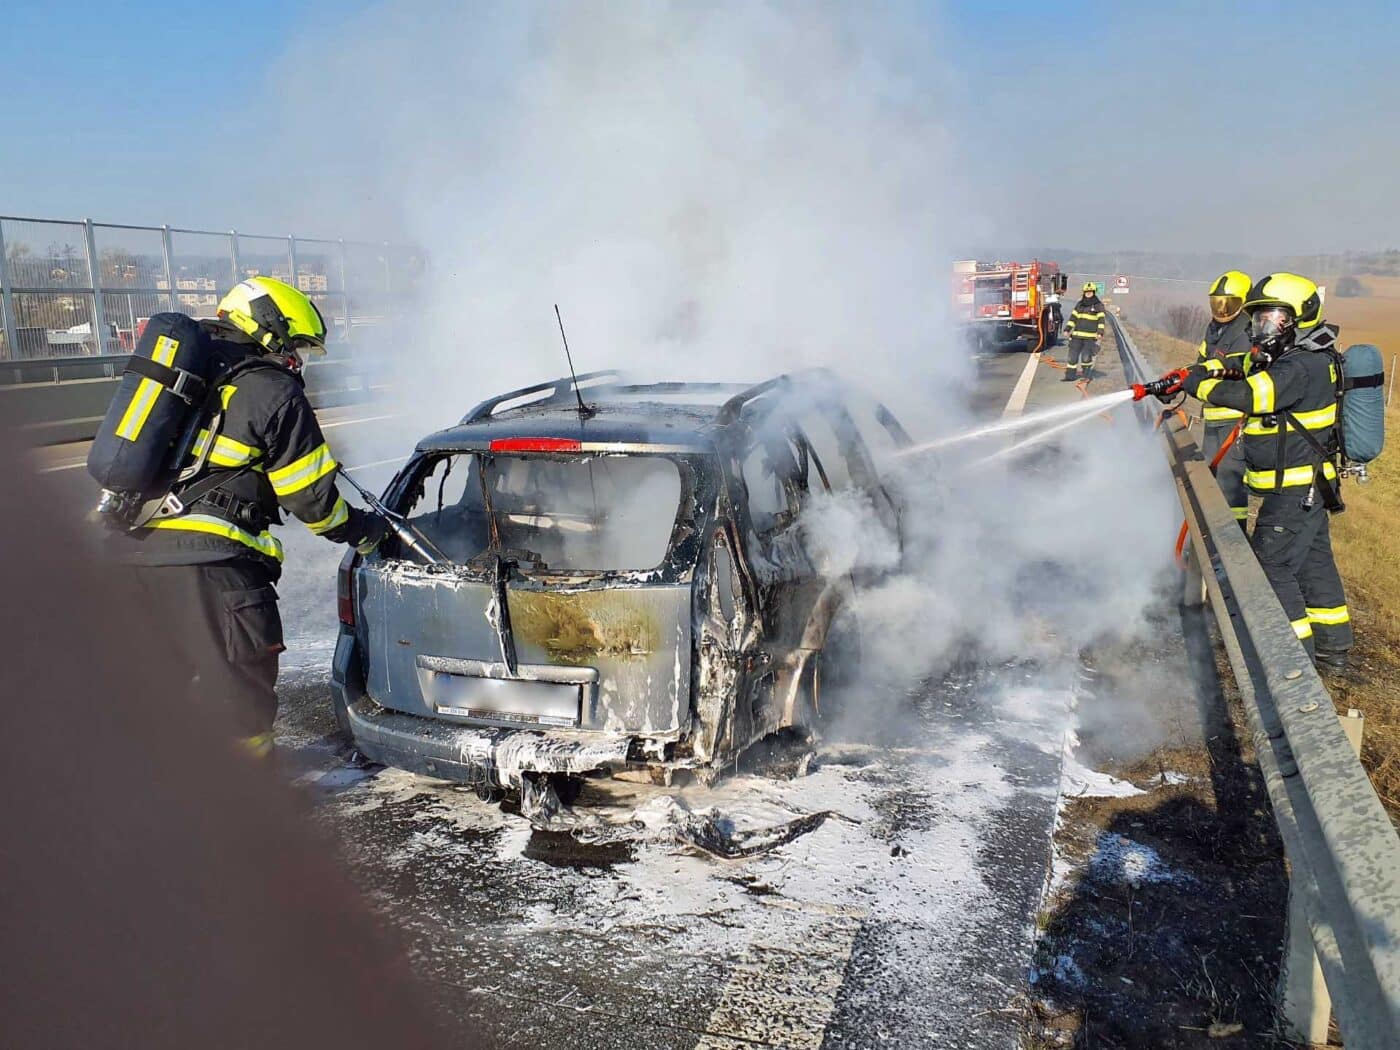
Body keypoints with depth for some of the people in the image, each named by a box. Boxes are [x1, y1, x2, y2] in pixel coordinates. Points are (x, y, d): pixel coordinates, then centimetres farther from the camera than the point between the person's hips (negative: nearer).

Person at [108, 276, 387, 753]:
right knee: (241, 685, 4)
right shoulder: (275, 394, -4)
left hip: (134, 547, 8)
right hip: (209, 558, -8)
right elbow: (310, 498, -1)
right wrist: (362, 529, 13)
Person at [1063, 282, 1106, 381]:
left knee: (1086, 356, -9)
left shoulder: (1098, 305, 0)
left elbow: (1101, 320, -6)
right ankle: (1070, 375, 7)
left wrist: (1100, 332, -18)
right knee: (1073, 355, 2)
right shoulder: (1079, 304, 12)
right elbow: (1073, 317, 14)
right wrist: (1067, 329, 6)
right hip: (1077, 335, 4)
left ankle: (1086, 373, 11)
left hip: (1091, 336, -4)